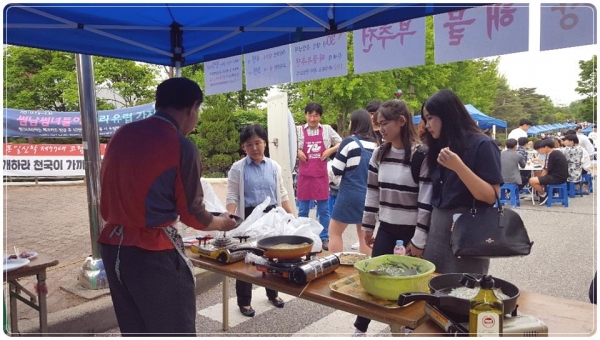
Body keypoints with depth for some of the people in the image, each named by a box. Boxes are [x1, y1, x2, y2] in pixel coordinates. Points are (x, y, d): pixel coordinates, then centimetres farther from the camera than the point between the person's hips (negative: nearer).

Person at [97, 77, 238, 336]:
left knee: (135, 332, 19)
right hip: (154, 252, -7)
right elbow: (191, 213, -5)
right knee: (176, 333, 9)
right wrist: (222, 223, 13)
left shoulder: (121, 135, 7)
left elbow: (110, 193, 13)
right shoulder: (182, 147, -12)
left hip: (112, 246, 7)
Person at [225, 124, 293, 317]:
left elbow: (282, 194, 11)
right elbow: (232, 196, -7)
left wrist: (291, 215, 6)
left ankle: (272, 293, 35)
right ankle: (244, 301, 20)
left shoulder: (274, 166, 5)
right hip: (249, 217, -3)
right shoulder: (238, 168, -5)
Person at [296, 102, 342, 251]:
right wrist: (297, 152, -9)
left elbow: (341, 143, 9)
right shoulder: (298, 130, 1)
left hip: (321, 175, 1)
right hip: (304, 175, 0)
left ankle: (324, 238, 21)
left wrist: (330, 150, -6)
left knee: (323, 209, 8)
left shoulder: (327, 129, 3)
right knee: (303, 210, 8)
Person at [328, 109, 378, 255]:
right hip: (368, 194, 6)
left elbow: (336, 170, -8)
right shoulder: (375, 145, 2)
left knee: (334, 232, 10)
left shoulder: (349, 142, -12)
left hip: (350, 193, -5)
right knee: (364, 235, 16)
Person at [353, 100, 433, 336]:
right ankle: (360, 328, 23)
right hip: (386, 226, 5)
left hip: (412, 229, -5)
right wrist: (367, 226, 9)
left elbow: (427, 200, -15)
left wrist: (419, 239, -14)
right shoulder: (379, 154, 3)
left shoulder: (421, 156, -15)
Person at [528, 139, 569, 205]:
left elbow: (546, 170, -13)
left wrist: (540, 178, 2)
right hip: (562, 177, 11)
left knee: (532, 181, -19)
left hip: (557, 178, -11)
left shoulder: (550, 154, -14)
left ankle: (544, 195, 0)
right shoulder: (558, 153, 15)